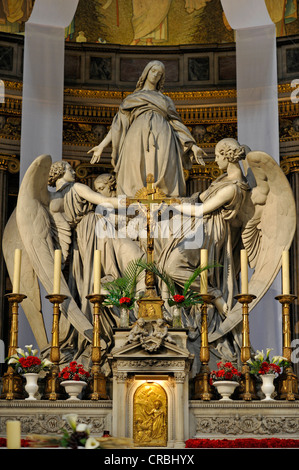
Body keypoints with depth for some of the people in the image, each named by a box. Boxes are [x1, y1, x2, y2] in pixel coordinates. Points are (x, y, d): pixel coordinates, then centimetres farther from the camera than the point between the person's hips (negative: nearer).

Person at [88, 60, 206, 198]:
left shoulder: (166, 100, 30)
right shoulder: (131, 99, 27)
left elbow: (176, 124, 21)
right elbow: (119, 124, 20)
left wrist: (192, 145, 7)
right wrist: (101, 145, 8)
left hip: (162, 139, 1)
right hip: (138, 139, 0)